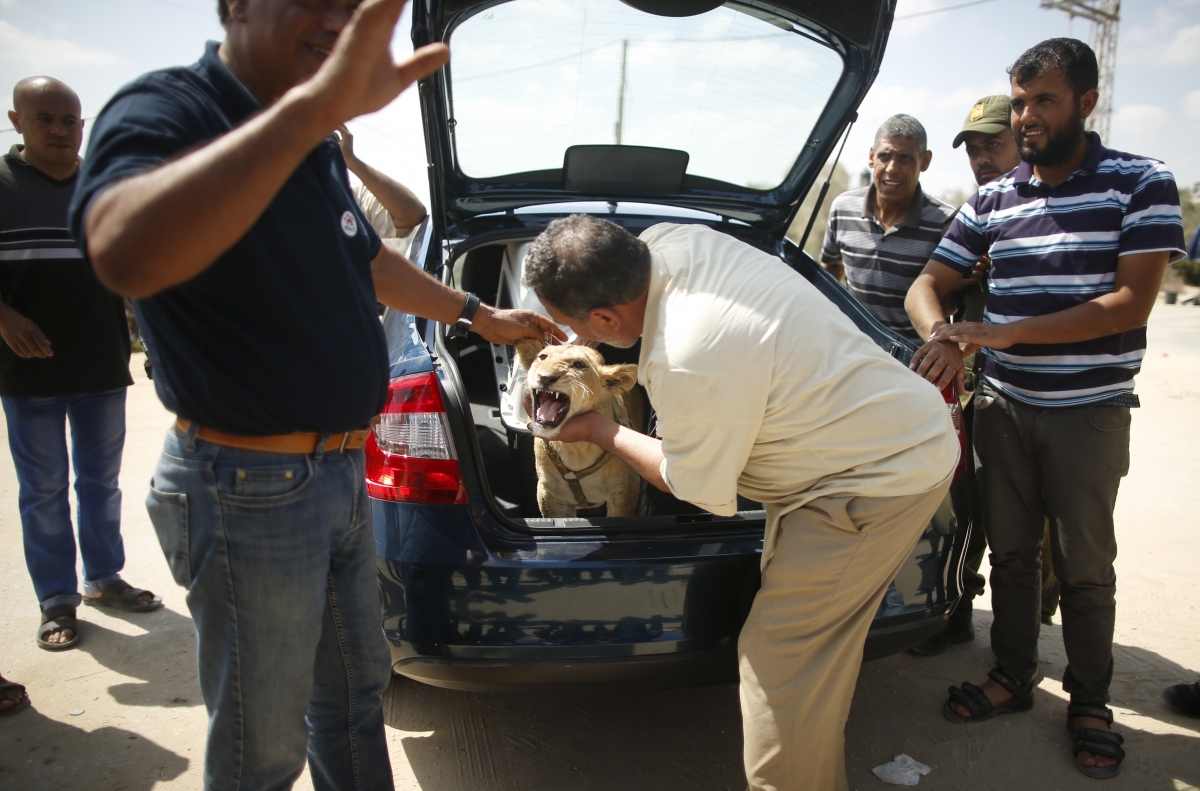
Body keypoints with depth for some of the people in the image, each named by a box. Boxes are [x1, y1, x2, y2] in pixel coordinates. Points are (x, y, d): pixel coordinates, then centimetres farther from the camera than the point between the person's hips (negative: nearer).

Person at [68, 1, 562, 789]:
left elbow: (370, 259, 25)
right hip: (249, 490, -8)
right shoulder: (164, 111, -18)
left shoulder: (317, 145, 8)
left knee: (356, 688, 25)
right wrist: (315, 102, -51)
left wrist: (480, 316, 31)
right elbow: (126, 254, -42)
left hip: (340, 473, 8)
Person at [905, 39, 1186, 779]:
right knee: (1012, 551, 13)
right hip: (1004, 407, 3)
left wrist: (1001, 333, -21)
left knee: (1085, 567, 8)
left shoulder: (1141, 184, -5)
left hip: (1090, 413, -3)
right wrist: (944, 339, -17)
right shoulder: (991, 201, 5)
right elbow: (927, 287, 7)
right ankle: (1014, 676, 30)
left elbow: (1131, 304, -14)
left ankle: (1091, 704, 26)